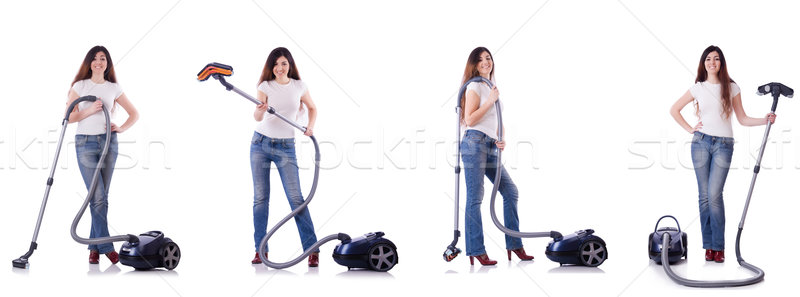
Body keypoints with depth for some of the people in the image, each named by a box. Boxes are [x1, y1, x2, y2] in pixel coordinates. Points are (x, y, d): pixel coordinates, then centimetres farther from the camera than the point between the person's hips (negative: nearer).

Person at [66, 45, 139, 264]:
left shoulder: (114, 88, 9)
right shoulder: (80, 86, 4)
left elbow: (134, 114, 15)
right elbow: (68, 117, 1)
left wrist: (122, 128, -1)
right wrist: (89, 110, -13)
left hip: (108, 142, 2)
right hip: (85, 142, -2)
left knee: (101, 196, 4)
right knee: (98, 197, -10)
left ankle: (94, 246, 13)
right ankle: (106, 246, -6)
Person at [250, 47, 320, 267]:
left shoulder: (299, 86, 1)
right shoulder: (266, 86, -3)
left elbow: (312, 108, 18)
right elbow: (257, 117, -16)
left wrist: (310, 126, 0)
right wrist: (260, 109, -39)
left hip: (286, 147, -1)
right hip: (260, 143, 1)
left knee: (296, 198, -8)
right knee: (260, 197, 3)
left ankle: (312, 249, -5)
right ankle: (261, 249, 11)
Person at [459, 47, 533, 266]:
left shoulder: (492, 87, 22)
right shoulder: (475, 86, -3)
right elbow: (469, 119, -12)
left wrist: (501, 140, 7)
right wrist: (490, 100, -12)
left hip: (490, 147, 9)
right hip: (475, 144, -9)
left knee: (510, 191, 7)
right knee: (475, 198, -8)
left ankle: (514, 245, 14)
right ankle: (476, 252, -5)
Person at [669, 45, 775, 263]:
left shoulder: (732, 88, 6)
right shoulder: (697, 88, 7)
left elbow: (742, 119, 8)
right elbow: (674, 110, 15)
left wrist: (765, 120, -7)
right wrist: (689, 129, 6)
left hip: (723, 145, -1)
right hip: (701, 142, 1)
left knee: (714, 194, -12)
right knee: (704, 195, 2)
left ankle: (719, 247, -3)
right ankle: (709, 246, 9)